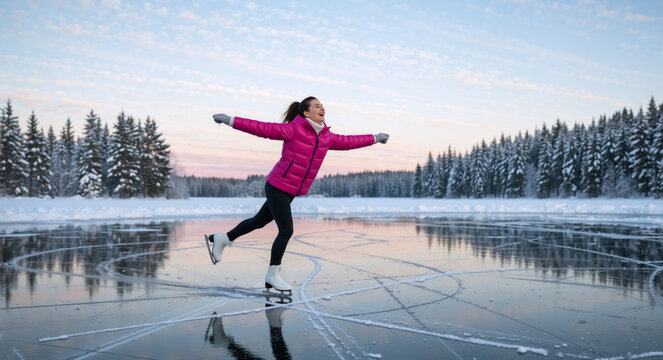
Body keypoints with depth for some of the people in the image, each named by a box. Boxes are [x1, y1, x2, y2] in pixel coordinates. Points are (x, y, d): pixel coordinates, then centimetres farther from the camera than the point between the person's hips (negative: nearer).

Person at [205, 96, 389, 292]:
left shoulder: (326, 137, 6)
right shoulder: (293, 129, -14)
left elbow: (347, 142, 19)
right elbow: (261, 128, -17)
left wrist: (374, 138, 27)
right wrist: (231, 120, -22)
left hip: (292, 191, 7)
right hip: (277, 186, -7)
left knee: (259, 221, 17)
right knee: (286, 230, -7)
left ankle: (223, 239, 37)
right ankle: (273, 273, 12)